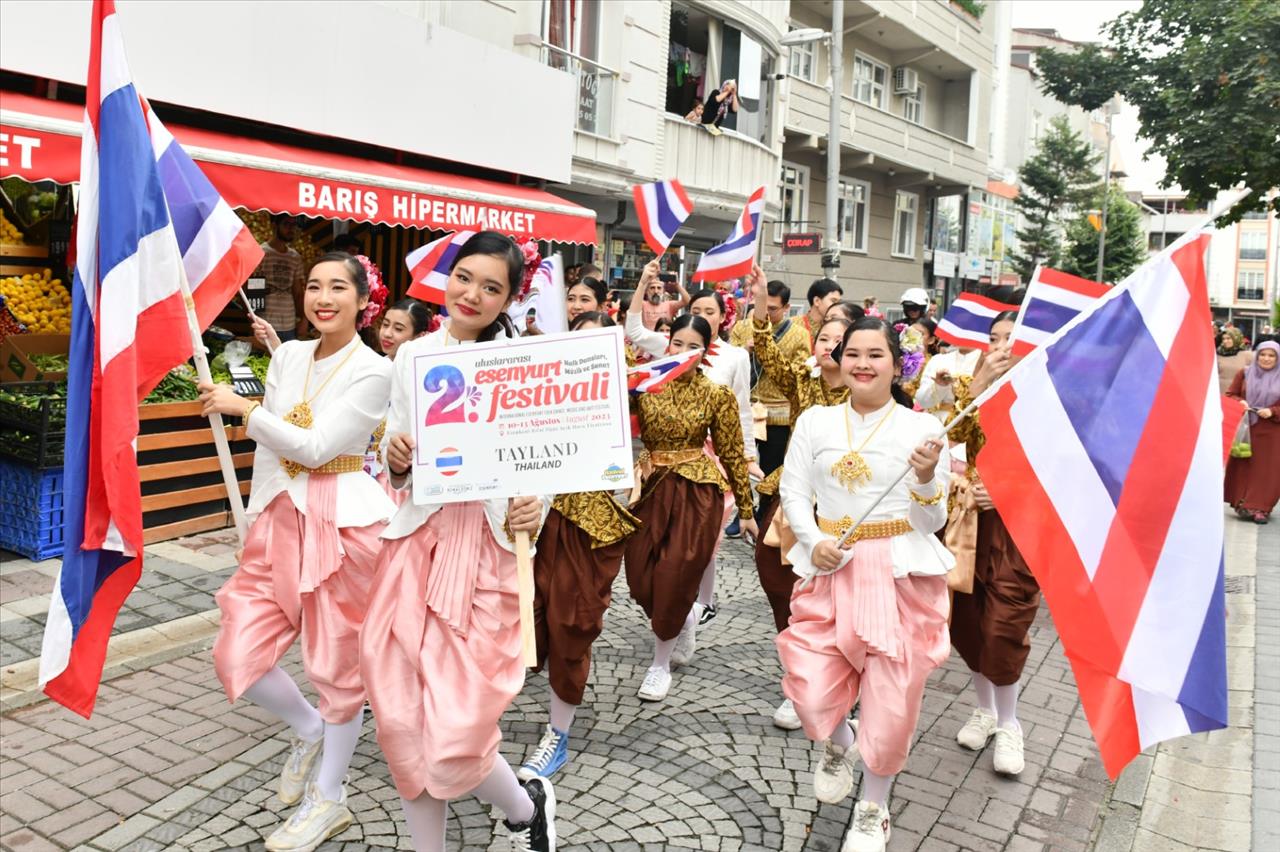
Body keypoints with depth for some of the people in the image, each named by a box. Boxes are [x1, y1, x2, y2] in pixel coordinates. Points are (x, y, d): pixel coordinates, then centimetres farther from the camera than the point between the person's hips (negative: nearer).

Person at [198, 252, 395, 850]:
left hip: (342, 524, -6)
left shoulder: (374, 371, -10)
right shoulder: (288, 355, 8)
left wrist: (242, 408, -10)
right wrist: (256, 523, 9)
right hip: (280, 519, 6)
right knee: (236, 656, 3)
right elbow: (266, 451, 11)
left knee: (336, 665, 6)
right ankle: (308, 731, 33)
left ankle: (328, 798, 26)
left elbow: (316, 447, -17)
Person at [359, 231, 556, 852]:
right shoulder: (412, 356, 8)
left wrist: (534, 505, -21)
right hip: (415, 542, 4)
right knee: (400, 725, 8)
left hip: (487, 547, -4)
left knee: (453, 737, -4)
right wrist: (396, 458, -8)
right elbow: (396, 473, 14)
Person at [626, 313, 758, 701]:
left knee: (674, 579, 0)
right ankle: (686, 621, 38)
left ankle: (661, 663, 23)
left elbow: (732, 454, 1)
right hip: (651, 487, 3)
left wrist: (746, 510, 5)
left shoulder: (717, 395, -4)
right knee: (640, 577, 4)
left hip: (697, 493, -2)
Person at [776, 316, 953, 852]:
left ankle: (873, 809, 31)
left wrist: (927, 477, -21)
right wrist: (813, 541, -14)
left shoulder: (923, 427, -2)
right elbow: (793, 492, 3)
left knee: (891, 697, 3)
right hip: (830, 569, 2)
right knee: (810, 691, -2)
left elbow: (931, 523, -3)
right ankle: (837, 746, 38)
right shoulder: (815, 421, 4)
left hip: (900, 573, -1)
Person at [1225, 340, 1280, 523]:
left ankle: (1261, 508, 4)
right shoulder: (1244, 374, 6)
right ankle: (1243, 505, 8)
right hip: (1245, 429, 1)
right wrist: (1239, 402, -12)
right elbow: (1230, 395, 8)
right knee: (1243, 468, 2)